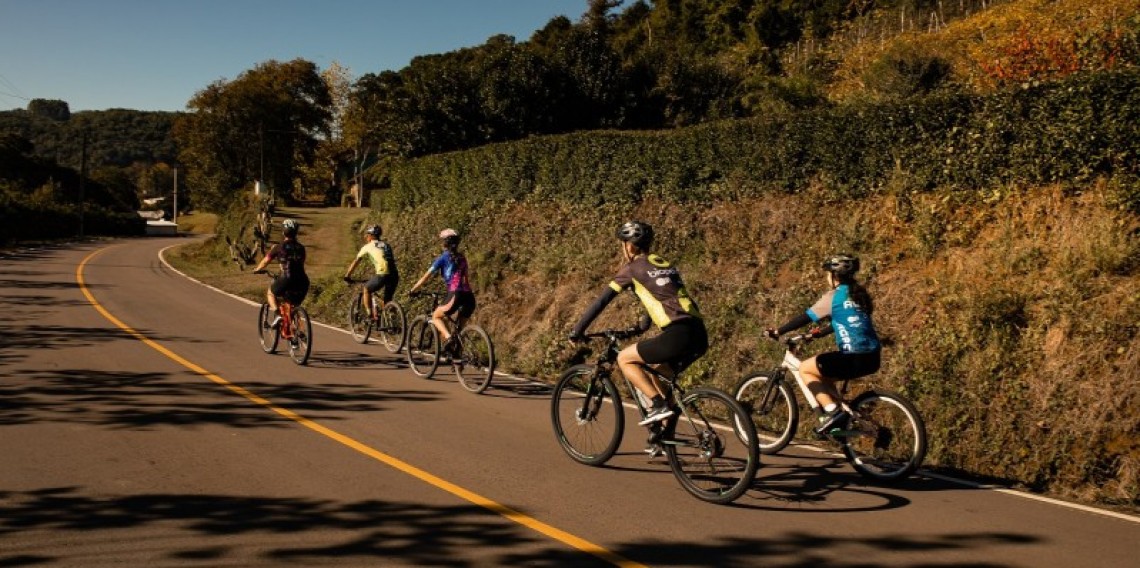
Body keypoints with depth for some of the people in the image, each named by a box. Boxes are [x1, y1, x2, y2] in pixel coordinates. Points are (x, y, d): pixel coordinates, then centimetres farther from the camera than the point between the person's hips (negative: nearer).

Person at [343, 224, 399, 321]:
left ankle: (371, 315, 11)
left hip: (382, 275, -5)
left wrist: (347, 276, 32)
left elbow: (355, 262, 21)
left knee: (366, 290, 20)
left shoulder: (368, 247, 12)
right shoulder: (387, 245, 27)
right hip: (394, 275, 5)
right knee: (386, 302, 19)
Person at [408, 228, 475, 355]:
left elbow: (426, 276, 6)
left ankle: (448, 338, -9)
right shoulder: (462, 258, 20)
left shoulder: (443, 258, 4)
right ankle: (456, 352, 12)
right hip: (469, 296, 5)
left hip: (455, 296, -5)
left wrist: (412, 290, 14)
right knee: (459, 329, 22)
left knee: (436, 316, 16)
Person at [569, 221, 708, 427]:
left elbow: (601, 302, 7)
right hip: (700, 335, 8)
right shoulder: (665, 264, 25)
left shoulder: (632, 268, 4)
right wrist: (639, 329, 50)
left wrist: (576, 332, 16)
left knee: (624, 359, 8)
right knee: (658, 377, 26)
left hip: (678, 335, -8)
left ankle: (659, 405, -2)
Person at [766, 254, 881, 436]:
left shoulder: (834, 296, -6)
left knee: (804, 369, 6)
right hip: (872, 357, 9)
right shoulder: (858, 294, 18)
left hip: (854, 359, -9)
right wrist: (819, 333, 36)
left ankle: (833, 411, -5)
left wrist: (778, 332, 2)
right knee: (823, 376, 27)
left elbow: (806, 317, -5)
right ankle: (839, 419, 20)